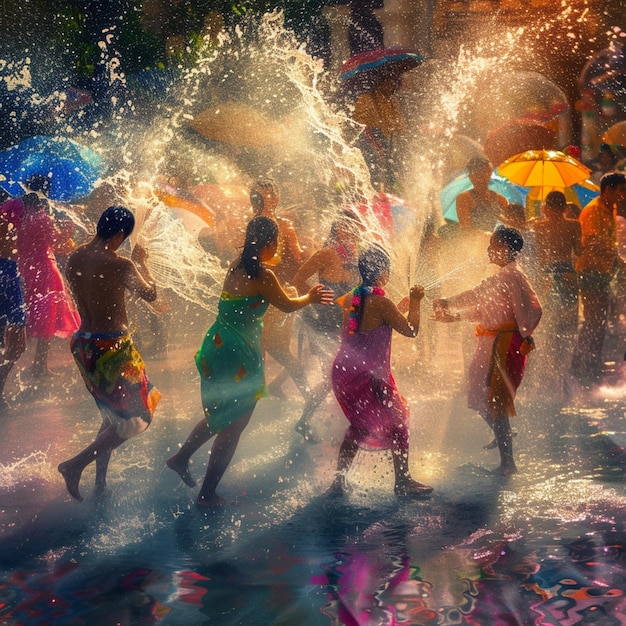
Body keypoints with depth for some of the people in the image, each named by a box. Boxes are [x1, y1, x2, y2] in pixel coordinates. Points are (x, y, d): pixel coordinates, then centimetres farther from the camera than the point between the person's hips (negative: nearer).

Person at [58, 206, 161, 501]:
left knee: (112, 415, 23)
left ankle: (100, 481, 25)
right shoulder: (119, 265, -21)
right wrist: (141, 262, 10)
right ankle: (75, 465, -2)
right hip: (112, 348, -8)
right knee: (135, 419, 5)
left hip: (82, 343, 8)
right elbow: (150, 294, -6)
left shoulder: (74, 258, 0)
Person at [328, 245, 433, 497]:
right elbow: (411, 330, -12)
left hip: (343, 370, 7)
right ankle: (403, 481, 15)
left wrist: (400, 308, 26)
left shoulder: (349, 298, 6)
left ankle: (340, 478, 19)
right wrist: (414, 302, 1)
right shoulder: (380, 302, -17)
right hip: (370, 375, -7)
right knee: (398, 424, 10)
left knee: (359, 425, 24)